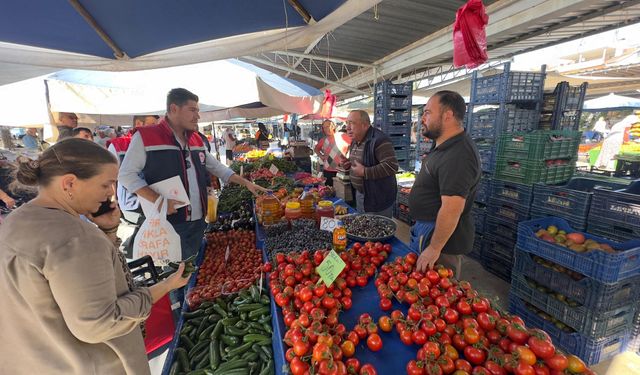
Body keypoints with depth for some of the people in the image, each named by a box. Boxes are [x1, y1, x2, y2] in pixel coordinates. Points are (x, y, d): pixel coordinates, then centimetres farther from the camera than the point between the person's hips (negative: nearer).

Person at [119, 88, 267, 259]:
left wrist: (246, 183, 8)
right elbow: (126, 174, -8)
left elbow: (217, 167, 16)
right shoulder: (145, 136, -8)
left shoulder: (196, 140, 11)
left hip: (198, 221, 6)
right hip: (168, 224, -6)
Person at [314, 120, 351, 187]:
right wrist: (321, 156, 8)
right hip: (327, 171, 4)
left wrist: (347, 156, -9)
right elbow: (316, 149, 24)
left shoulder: (342, 136, -6)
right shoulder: (323, 140, 6)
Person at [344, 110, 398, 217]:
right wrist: (349, 164, 2)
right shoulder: (355, 141, 8)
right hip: (360, 194, 9)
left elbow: (391, 166, -30)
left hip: (378, 198, -9)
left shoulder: (379, 140, -22)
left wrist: (364, 172, -28)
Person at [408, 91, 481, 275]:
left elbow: (451, 210, -31)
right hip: (426, 226, 10)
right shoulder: (445, 146, 7)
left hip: (442, 234, -10)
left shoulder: (457, 156, -28)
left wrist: (434, 248, -26)